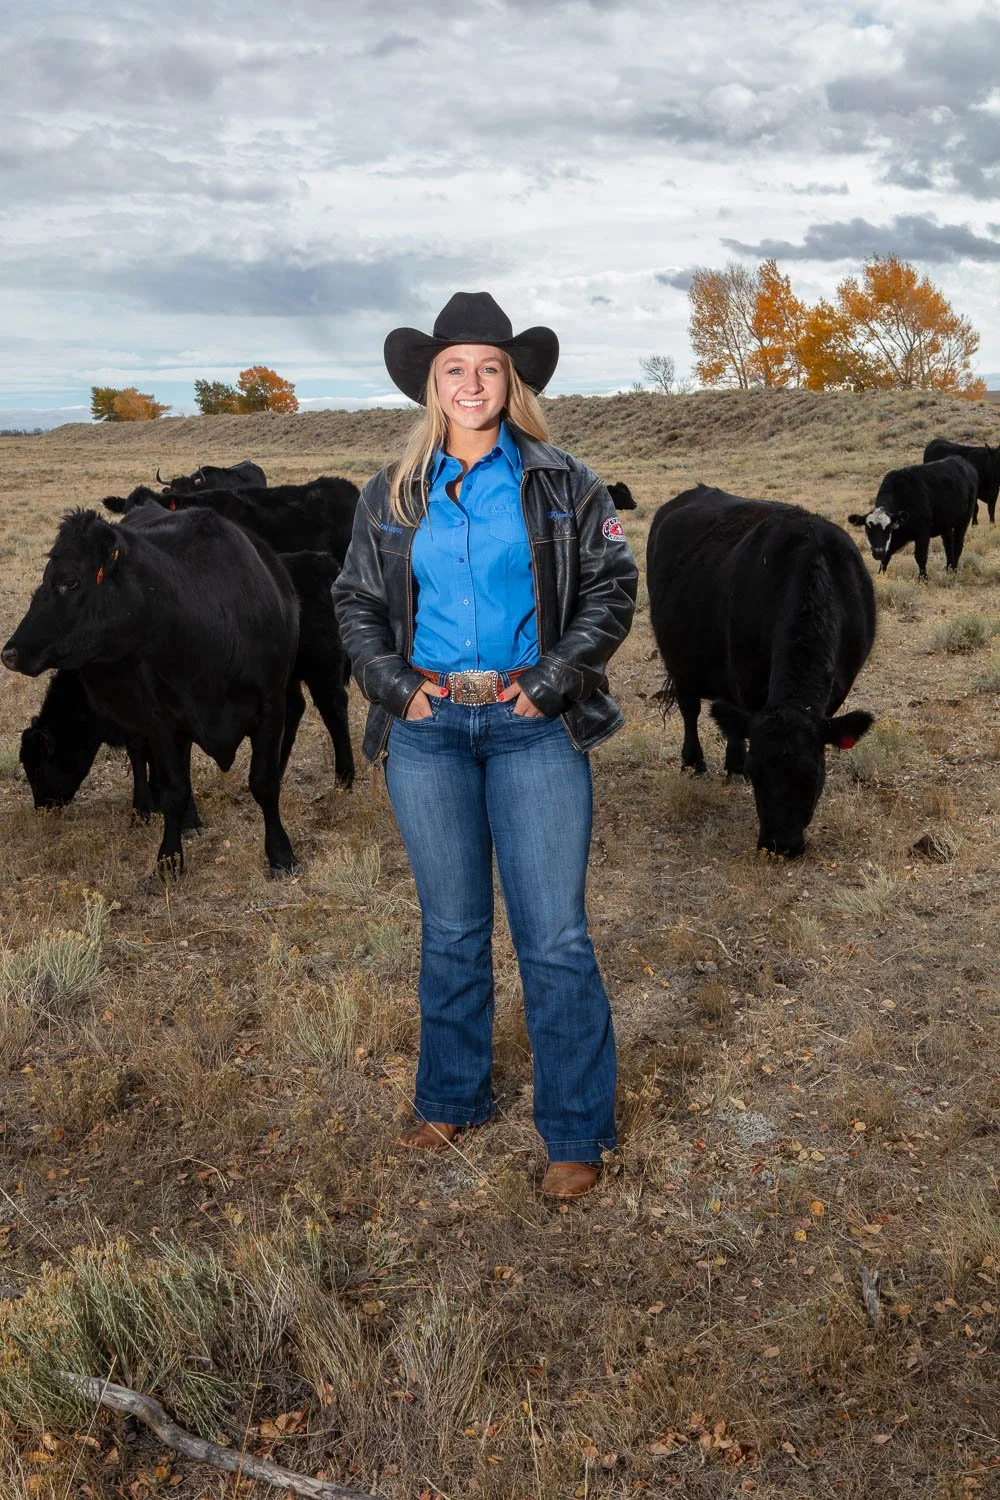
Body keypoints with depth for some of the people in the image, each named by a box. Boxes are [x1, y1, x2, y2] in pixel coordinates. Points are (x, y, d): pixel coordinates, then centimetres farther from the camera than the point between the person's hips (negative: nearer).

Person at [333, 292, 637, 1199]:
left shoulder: (563, 486, 3)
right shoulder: (393, 496, 9)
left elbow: (611, 589, 2)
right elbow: (356, 602, 13)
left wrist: (550, 682, -8)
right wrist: (396, 683, -2)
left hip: (532, 728, -2)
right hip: (427, 729, 2)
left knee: (555, 937, -3)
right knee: (451, 929, 12)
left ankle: (578, 1132, 12)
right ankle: (451, 1100, 31)